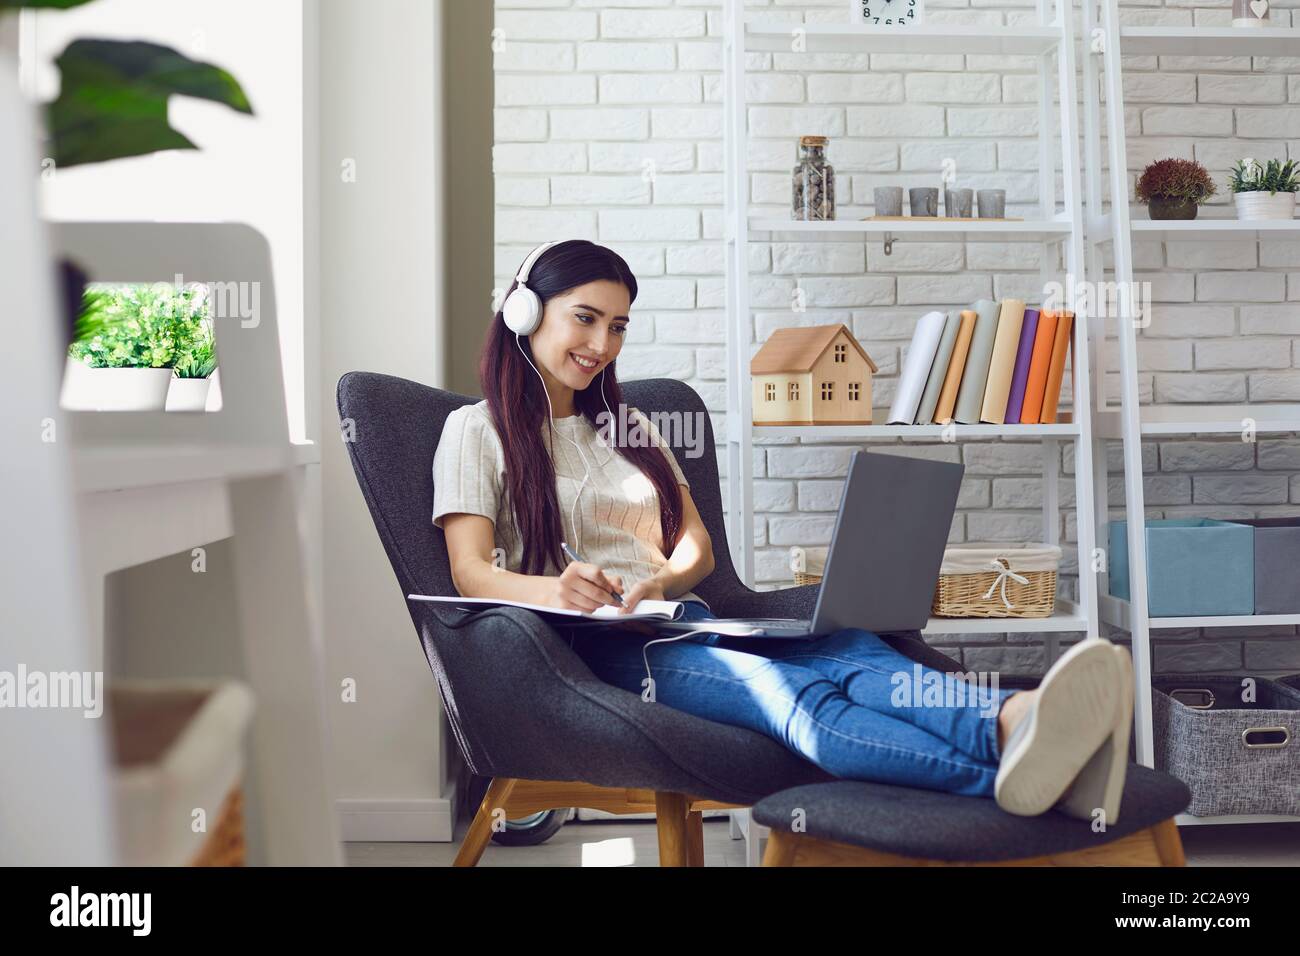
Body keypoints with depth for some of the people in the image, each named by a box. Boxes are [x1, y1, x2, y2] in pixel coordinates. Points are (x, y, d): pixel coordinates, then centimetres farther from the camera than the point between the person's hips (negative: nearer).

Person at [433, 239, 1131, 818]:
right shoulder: (477, 430, 10)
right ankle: (1010, 775, -61)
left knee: (848, 651, -31)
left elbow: (698, 549, 17)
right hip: (594, 648, -5)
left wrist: (659, 582, -8)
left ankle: (1017, 722, -59)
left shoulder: (629, 427, 26)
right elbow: (471, 572, -3)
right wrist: (556, 591, -26)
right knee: (794, 695, -37)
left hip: (685, 622, 5)